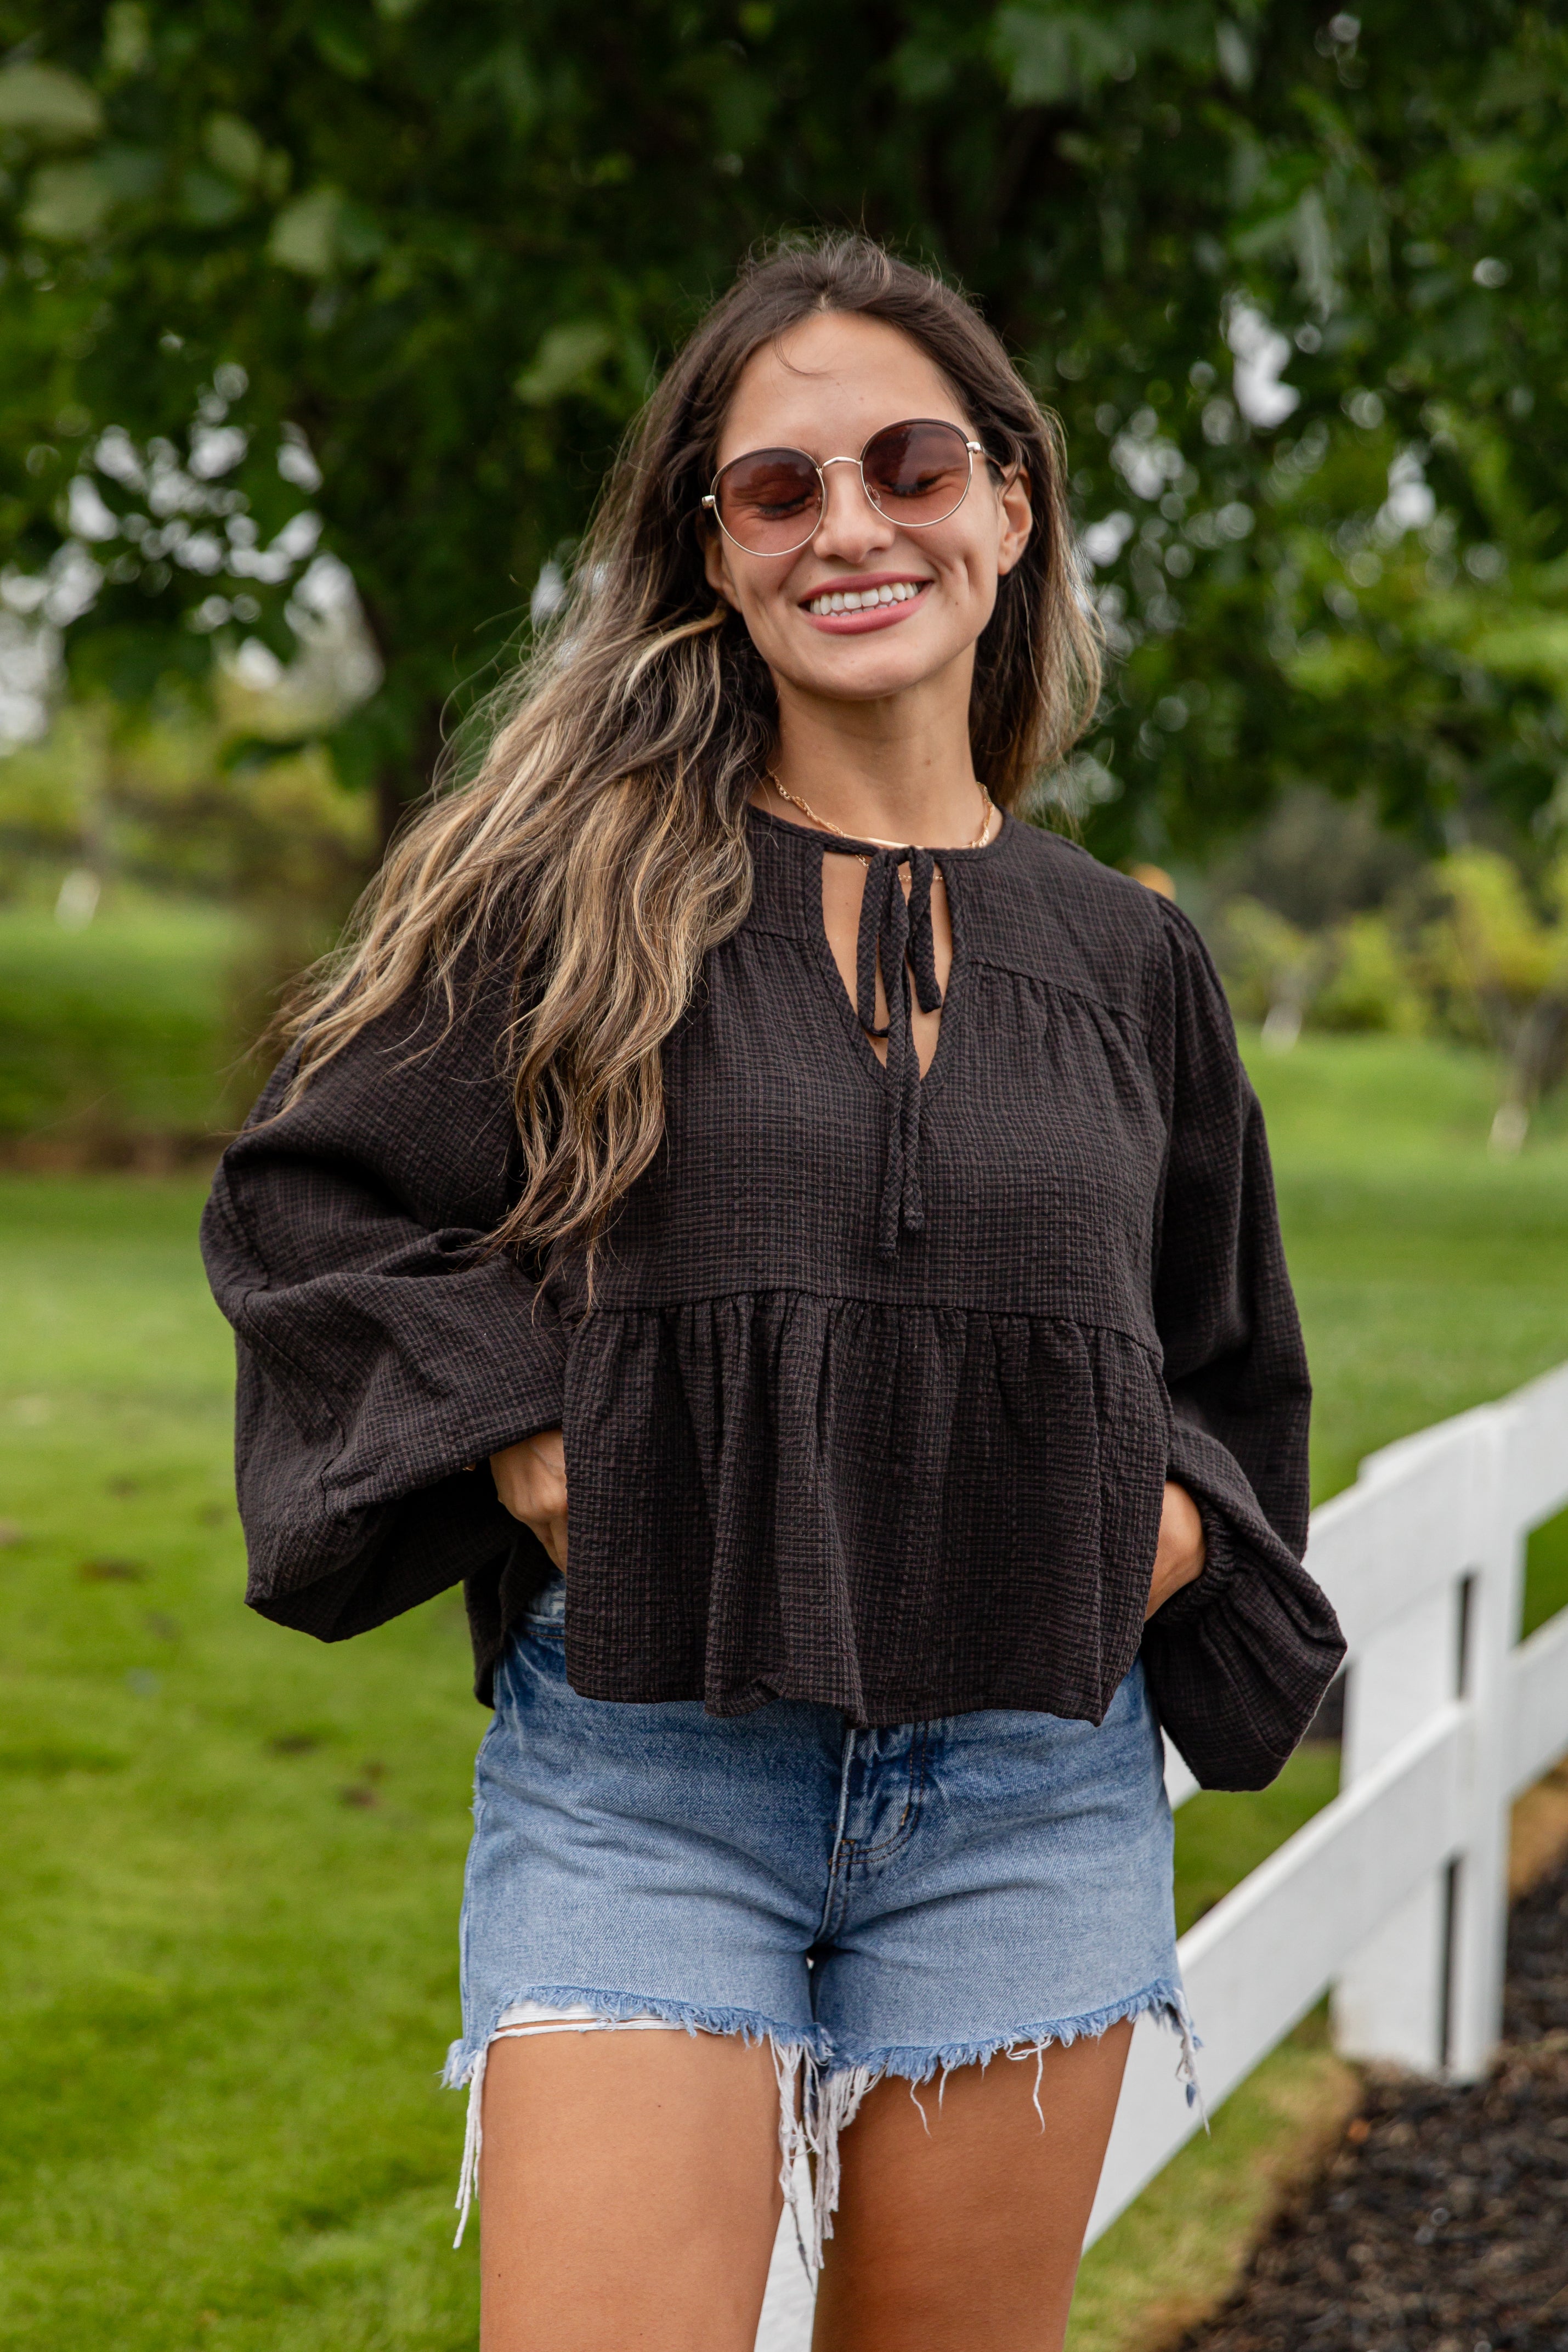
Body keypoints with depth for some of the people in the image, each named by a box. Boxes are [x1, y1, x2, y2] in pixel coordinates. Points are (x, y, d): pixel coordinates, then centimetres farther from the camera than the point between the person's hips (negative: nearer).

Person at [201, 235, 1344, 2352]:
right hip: (643, 1766, -2)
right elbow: (304, 1205, 5)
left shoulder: (1129, 960, 10)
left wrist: (1133, 1548, 1)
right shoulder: (582, 884, 2)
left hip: (1031, 1784, 3)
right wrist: (529, 1453, -9)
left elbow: (1227, 1378, 21)